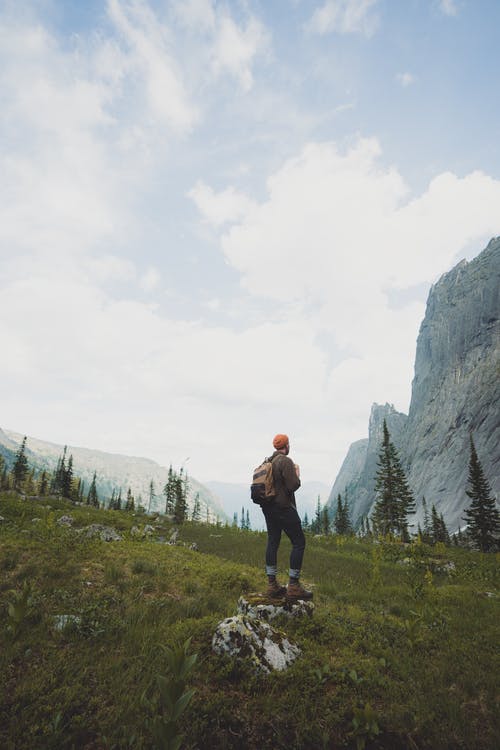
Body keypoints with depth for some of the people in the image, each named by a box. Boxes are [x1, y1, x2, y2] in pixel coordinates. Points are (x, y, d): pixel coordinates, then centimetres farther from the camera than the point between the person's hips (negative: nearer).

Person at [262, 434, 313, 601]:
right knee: (299, 542, 0)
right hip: (283, 507, -8)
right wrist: (297, 474, -1)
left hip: (268, 507, 9)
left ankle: (272, 585, 16)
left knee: (272, 542, 11)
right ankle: (293, 587, 0)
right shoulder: (286, 461, -15)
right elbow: (293, 486, -20)